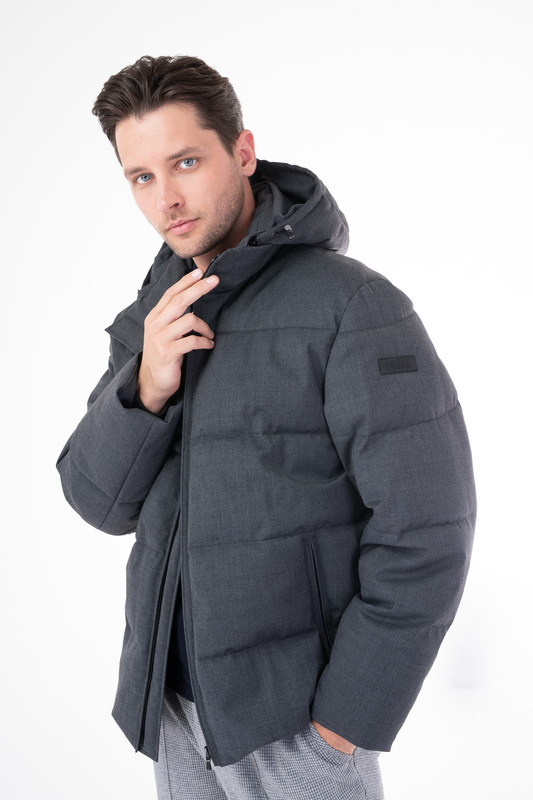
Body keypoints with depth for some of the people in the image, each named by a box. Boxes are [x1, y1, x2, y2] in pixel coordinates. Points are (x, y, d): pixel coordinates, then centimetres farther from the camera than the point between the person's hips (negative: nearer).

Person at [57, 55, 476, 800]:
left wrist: (342, 724, -16)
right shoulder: (151, 321, 3)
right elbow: (101, 502, -1)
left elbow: (425, 537, -20)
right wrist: (147, 387, -19)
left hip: (295, 711, -6)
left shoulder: (355, 308, -18)